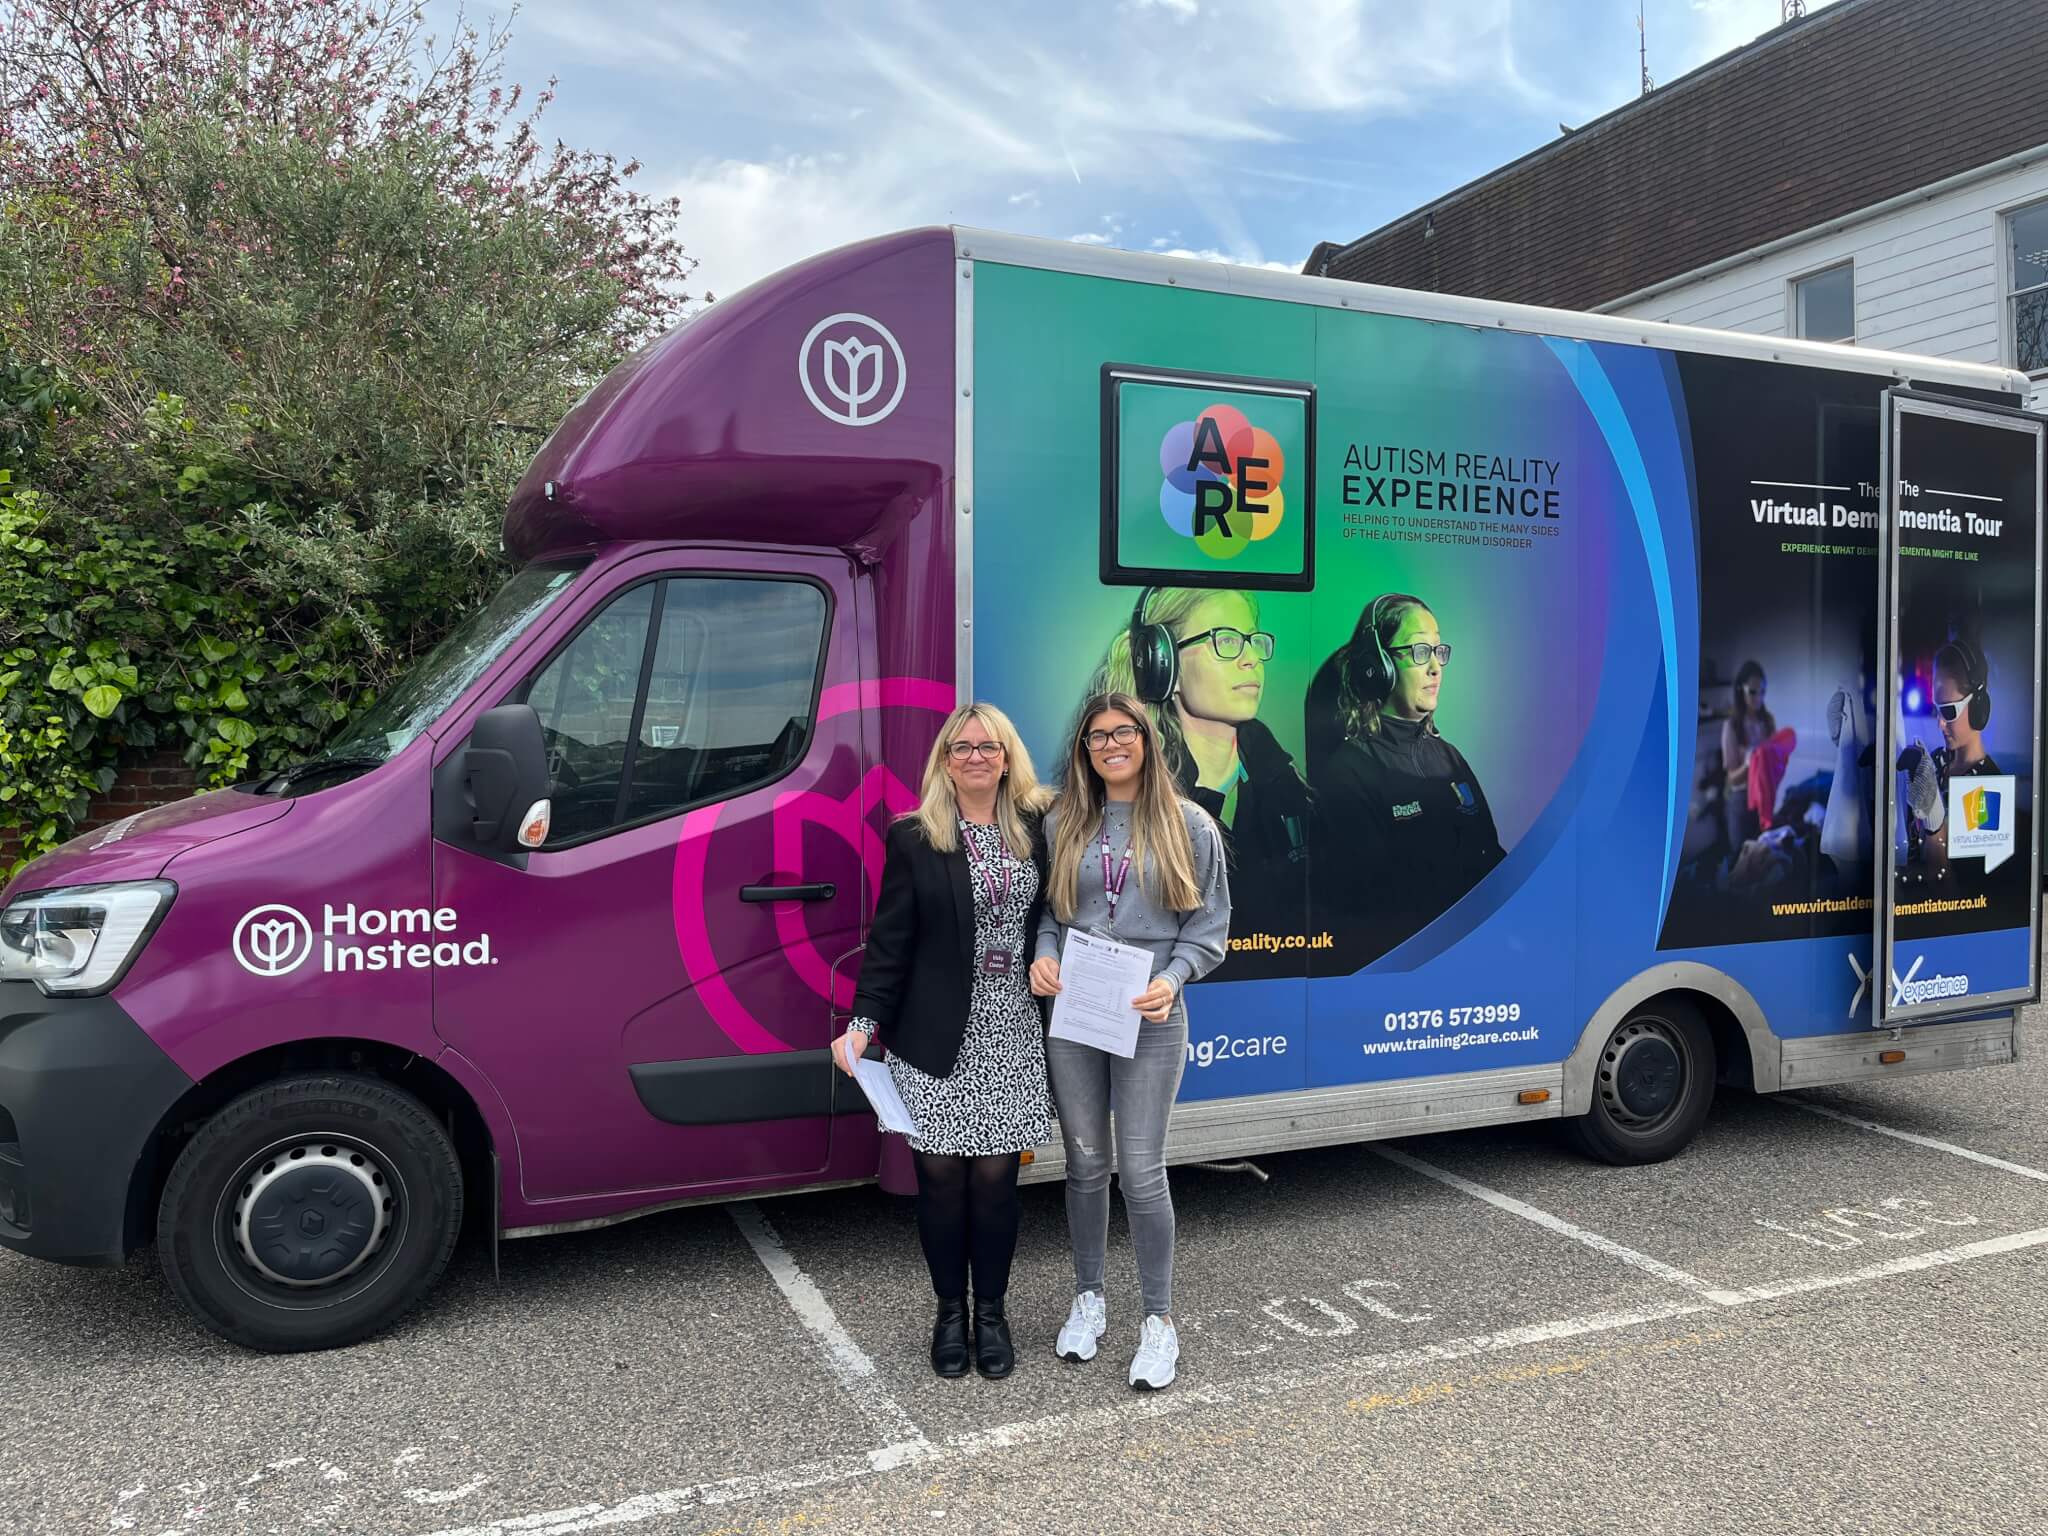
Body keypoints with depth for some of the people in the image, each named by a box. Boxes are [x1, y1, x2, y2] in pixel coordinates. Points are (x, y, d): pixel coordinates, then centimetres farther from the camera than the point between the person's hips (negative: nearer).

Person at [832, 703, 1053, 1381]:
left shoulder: (1036, 831, 5)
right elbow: (890, 938, -3)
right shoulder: (914, 839, -1)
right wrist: (863, 1022, -9)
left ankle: (992, 1312, 23)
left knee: (995, 1173, 5)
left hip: (1012, 1032, 1)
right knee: (942, 1173, 5)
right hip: (937, 1037, -1)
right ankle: (950, 1312, 24)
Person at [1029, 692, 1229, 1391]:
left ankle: (1159, 1321, 15)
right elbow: (1044, 908, 11)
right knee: (1085, 1163, 13)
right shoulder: (1061, 824, 6)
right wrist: (1044, 956, -10)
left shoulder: (1188, 825, 1)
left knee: (1142, 1172, -1)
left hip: (1150, 1019, -2)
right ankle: (1089, 1300, 31)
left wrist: (1171, 978, -14)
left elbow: (1211, 922, 2)